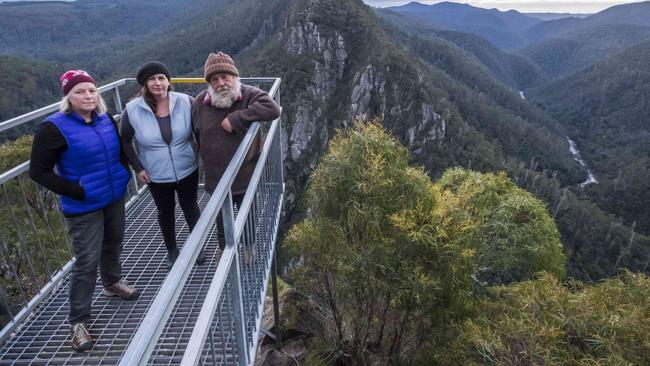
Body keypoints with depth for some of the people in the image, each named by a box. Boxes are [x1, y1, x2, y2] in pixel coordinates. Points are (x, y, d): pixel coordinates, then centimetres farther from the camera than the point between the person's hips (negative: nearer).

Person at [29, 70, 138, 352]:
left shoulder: (106, 119, 0)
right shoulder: (54, 128, -17)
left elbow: (119, 150, 18)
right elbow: (39, 172, -15)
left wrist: (123, 173, 4)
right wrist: (77, 191, -19)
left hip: (115, 197, 6)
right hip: (84, 208, -6)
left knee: (113, 245, 23)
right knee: (87, 261, -1)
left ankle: (112, 282, 50)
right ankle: (78, 320, 15)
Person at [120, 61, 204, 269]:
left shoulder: (185, 102, -14)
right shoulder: (132, 110, -13)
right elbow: (125, 141, 0)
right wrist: (138, 168, -5)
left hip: (187, 170, 0)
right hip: (156, 175, 1)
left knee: (190, 207, 18)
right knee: (165, 212, 19)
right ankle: (172, 250, 41)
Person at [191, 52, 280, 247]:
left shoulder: (249, 95, -17)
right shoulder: (200, 102, -8)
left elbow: (272, 109, -36)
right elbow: (197, 135, 9)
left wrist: (236, 119, -34)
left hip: (247, 178, -2)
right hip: (216, 180, 2)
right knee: (222, 222, 23)